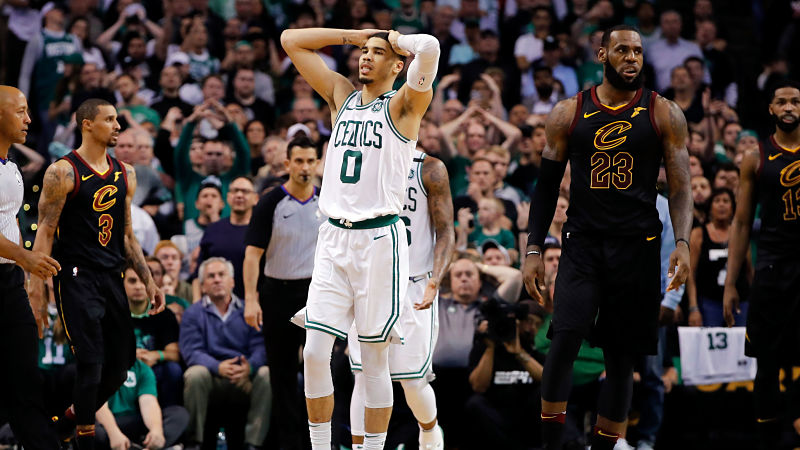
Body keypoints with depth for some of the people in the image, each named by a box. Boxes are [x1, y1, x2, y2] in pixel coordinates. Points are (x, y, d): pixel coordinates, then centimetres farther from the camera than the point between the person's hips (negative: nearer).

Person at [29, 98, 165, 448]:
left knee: (120, 365, 7)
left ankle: (69, 420, 26)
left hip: (112, 279, 7)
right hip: (76, 277, -7)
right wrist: (36, 294, -15)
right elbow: (44, 234, -9)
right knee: (91, 363, -12)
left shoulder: (124, 175, 13)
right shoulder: (63, 172, -7)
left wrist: (148, 282, 14)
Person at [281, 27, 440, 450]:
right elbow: (291, 40, 17)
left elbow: (429, 48, -20)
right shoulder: (341, 95, 15)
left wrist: (395, 38, 0)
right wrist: (354, 35, 12)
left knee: (374, 359, 0)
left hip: (379, 239, -4)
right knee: (315, 353, -3)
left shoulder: (403, 105, 0)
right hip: (334, 238, 4)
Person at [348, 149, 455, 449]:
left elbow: (445, 233, -6)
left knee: (413, 382, 2)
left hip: (414, 288, -2)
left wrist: (436, 280, -22)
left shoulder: (430, 170, -4)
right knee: (364, 377, -7)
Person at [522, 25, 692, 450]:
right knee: (566, 337, -19)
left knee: (621, 355, 4)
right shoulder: (569, 113, 5)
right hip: (582, 243, -1)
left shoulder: (664, 114, 3)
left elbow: (680, 187, 2)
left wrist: (683, 243, -13)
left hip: (637, 249, 1)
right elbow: (547, 185, 9)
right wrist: (533, 250, 2)